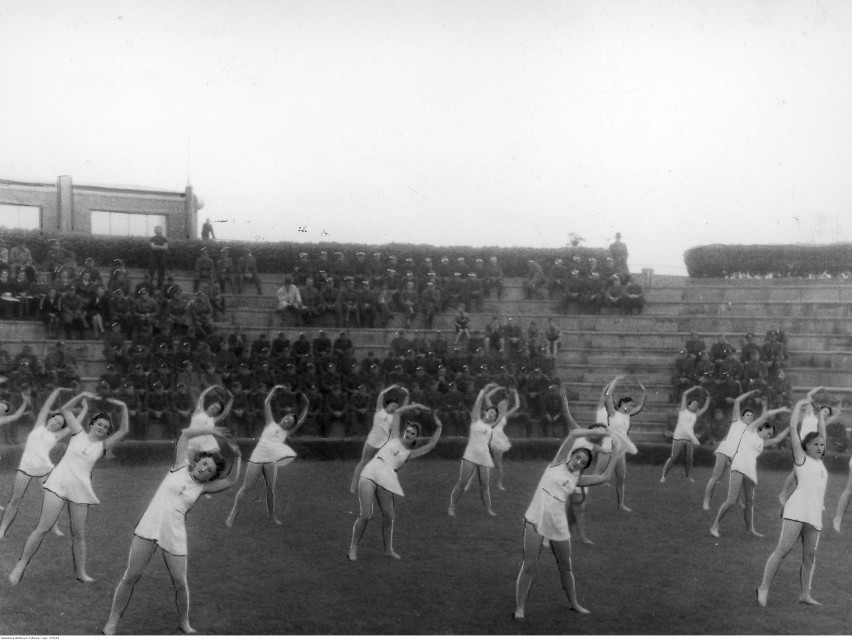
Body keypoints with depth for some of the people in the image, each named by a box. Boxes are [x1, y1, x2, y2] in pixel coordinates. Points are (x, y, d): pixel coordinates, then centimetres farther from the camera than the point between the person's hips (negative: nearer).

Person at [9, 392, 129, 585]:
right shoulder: (79, 434, 10)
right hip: (59, 483, -2)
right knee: (43, 528, -8)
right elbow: (66, 410, 14)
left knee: (79, 534, 4)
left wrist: (123, 407, -3)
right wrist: (83, 395, 3)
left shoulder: (102, 446, 10)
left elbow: (123, 431, 2)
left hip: (80, 490, 2)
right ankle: (21, 566, 2)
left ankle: (80, 572, 16)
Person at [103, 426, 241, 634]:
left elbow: (231, 480, -2)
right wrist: (212, 431, -1)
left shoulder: (203, 487, 7)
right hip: (149, 528, -1)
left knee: (180, 583, 3)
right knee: (131, 576, -1)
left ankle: (184, 622, 27)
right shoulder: (181, 467, 4)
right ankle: (112, 622, 13)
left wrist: (238, 457, -4)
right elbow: (185, 434, 1)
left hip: (174, 536, 2)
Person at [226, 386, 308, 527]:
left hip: (271, 461, 3)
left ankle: (272, 517, 16)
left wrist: (305, 406, 9)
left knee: (270, 489, 4)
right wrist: (274, 389, 4)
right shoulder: (271, 423, 10)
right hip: (257, 458, -3)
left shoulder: (287, 432, 15)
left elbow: (301, 420, 13)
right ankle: (232, 515, 2)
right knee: (246, 487, -3)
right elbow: (266, 404, 6)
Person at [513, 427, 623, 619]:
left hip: (558, 525, 5)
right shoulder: (558, 463, 3)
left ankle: (574, 603, 36)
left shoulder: (577, 479, 13)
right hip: (536, 519, -5)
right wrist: (598, 432, -1)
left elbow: (605, 476, 6)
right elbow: (574, 434, -6)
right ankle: (519, 607, 4)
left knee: (566, 566, 17)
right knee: (529, 565, -5)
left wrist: (615, 453, 10)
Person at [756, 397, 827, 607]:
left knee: (810, 555, 8)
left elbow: (821, 433, 30)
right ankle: (764, 587, -6)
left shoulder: (819, 461, 19)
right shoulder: (801, 458, 3)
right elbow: (793, 428, -2)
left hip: (815, 515, 7)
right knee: (783, 549, -10)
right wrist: (800, 404, 4)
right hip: (797, 510, -7)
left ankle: (805, 594, 16)